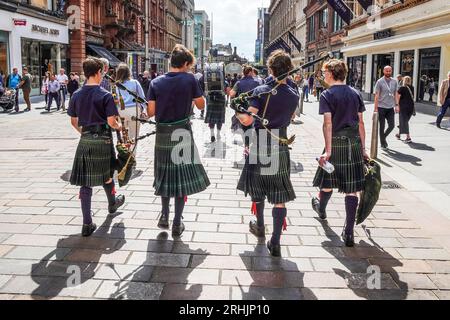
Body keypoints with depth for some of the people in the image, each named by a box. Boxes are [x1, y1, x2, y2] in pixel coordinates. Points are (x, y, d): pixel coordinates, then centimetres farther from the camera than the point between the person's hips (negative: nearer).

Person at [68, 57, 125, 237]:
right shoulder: (105, 95, -11)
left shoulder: (76, 95, 3)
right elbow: (111, 122, -15)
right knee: (106, 175, 20)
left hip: (85, 141, 3)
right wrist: (118, 127, 6)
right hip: (103, 141, -3)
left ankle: (87, 224, 2)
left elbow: (73, 121, 10)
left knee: (85, 182, 3)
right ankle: (112, 204, 45)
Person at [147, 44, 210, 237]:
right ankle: (177, 224, 10)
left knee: (165, 174, 20)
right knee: (182, 176, 6)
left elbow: (150, 112, -2)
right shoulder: (189, 79, -7)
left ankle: (164, 216, 26)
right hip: (183, 132, -3)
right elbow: (201, 105, 1)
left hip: (162, 133, 3)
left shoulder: (156, 82, 0)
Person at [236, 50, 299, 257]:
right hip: (280, 147, 2)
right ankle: (275, 243, 1)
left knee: (257, 189, 20)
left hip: (259, 147, -1)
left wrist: (237, 113, 2)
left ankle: (259, 227, 39)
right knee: (279, 197, 3)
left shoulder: (261, 91, -11)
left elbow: (247, 120, -17)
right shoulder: (294, 95, 1)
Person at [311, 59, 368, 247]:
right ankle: (349, 233, 2)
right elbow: (360, 123, 9)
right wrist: (363, 149, 14)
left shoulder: (327, 95, -6)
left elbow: (328, 124, -14)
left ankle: (321, 209, 47)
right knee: (351, 189, 2)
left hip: (336, 143, -3)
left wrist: (328, 150, -16)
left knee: (328, 182, 19)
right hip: (354, 144, 3)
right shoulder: (355, 94, 9)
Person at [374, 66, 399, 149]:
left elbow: (396, 94, 10)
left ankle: (384, 137, 26)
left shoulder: (394, 82, 8)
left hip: (390, 108, 4)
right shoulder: (380, 82, -3)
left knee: (392, 125, -1)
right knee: (382, 126, 2)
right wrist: (376, 108, -11)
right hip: (381, 107, -4)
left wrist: (396, 105, -1)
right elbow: (376, 95, -6)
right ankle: (383, 143, 15)